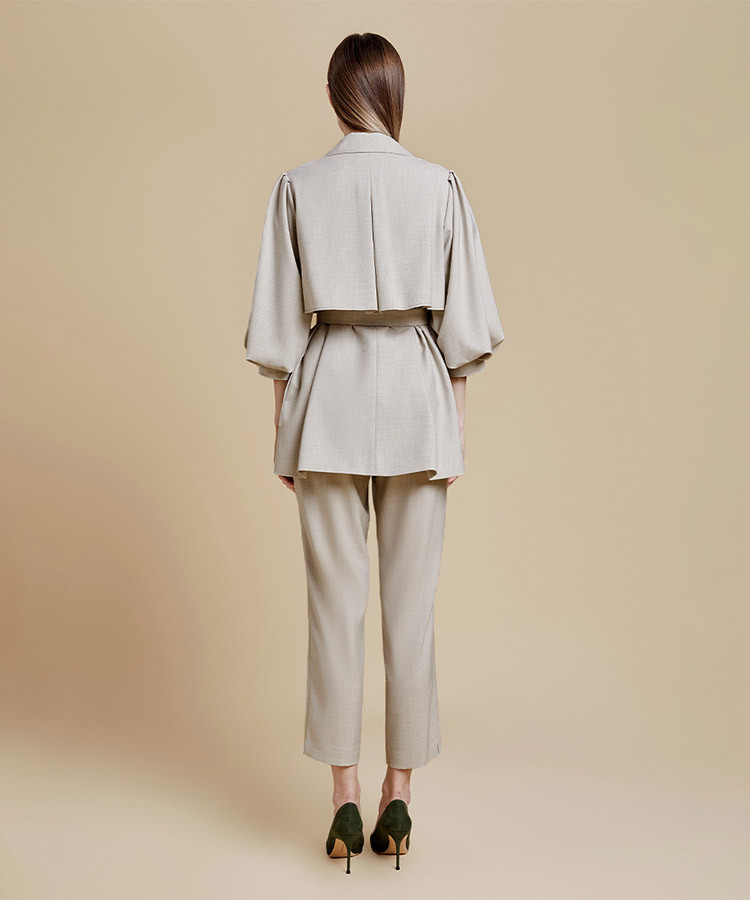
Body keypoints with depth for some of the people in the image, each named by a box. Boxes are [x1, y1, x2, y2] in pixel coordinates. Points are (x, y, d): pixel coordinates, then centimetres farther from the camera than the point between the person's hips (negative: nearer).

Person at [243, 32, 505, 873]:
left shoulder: (298, 186, 1)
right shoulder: (440, 186, 1)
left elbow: (281, 323, 0)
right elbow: (461, 322, -1)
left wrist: (283, 427, 7)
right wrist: (456, 427, 5)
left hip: (327, 397, 0)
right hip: (415, 397, 0)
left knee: (334, 599, 6)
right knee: (411, 601, 6)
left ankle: (344, 796, 9)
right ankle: (398, 794, 15)